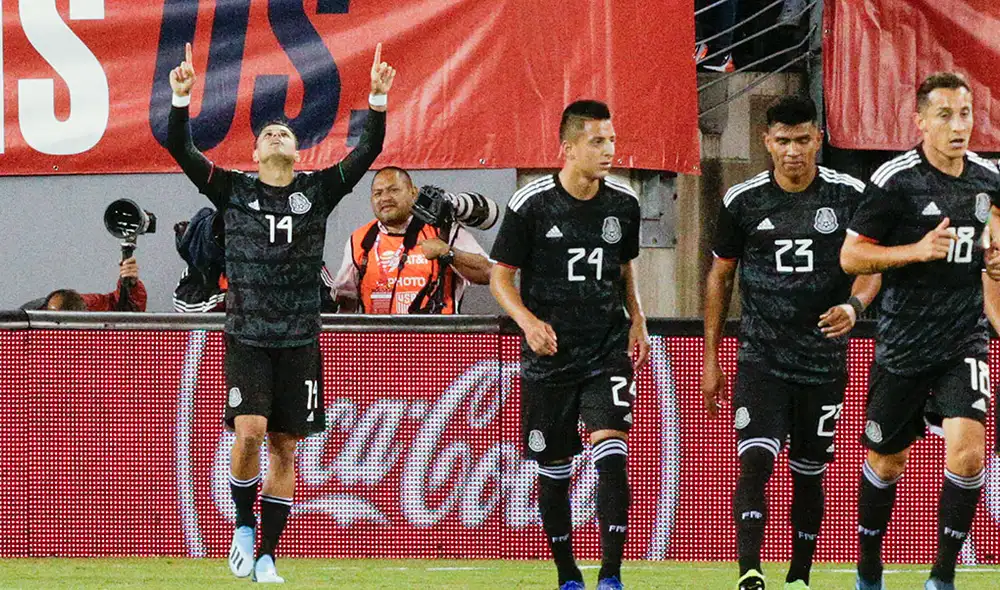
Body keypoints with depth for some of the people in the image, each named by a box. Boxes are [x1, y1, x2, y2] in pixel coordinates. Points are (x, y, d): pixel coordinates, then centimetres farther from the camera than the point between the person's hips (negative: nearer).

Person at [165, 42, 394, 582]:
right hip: (246, 335, -2)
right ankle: (243, 525, 6)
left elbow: (368, 151, -1)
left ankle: (266, 556, 10)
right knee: (249, 432, -18)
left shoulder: (317, 191, 6)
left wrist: (378, 101, -14)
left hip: (299, 339, 2)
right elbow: (180, 149, -4)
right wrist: (182, 99, -18)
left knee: (284, 448, 3)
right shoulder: (232, 189, 4)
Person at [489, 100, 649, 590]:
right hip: (549, 355, -1)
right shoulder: (531, 204, -8)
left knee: (611, 453, -17)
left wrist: (636, 319, 10)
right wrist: (527, 321, -17)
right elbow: (501, 276, -1)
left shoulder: (623, 203, 3)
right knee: (553, 468, 6)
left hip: (609, 352, 1)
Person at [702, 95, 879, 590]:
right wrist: (710, 358, 9)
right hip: (761, 358, -1)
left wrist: (854, 306, -18)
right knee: (755, 461, -18)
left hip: (824, 358, 1)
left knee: (809, 473, 9)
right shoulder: (743, 201, 0)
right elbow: (720, 276, 10)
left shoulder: (848, 195, -1)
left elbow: (871, 266, 5)